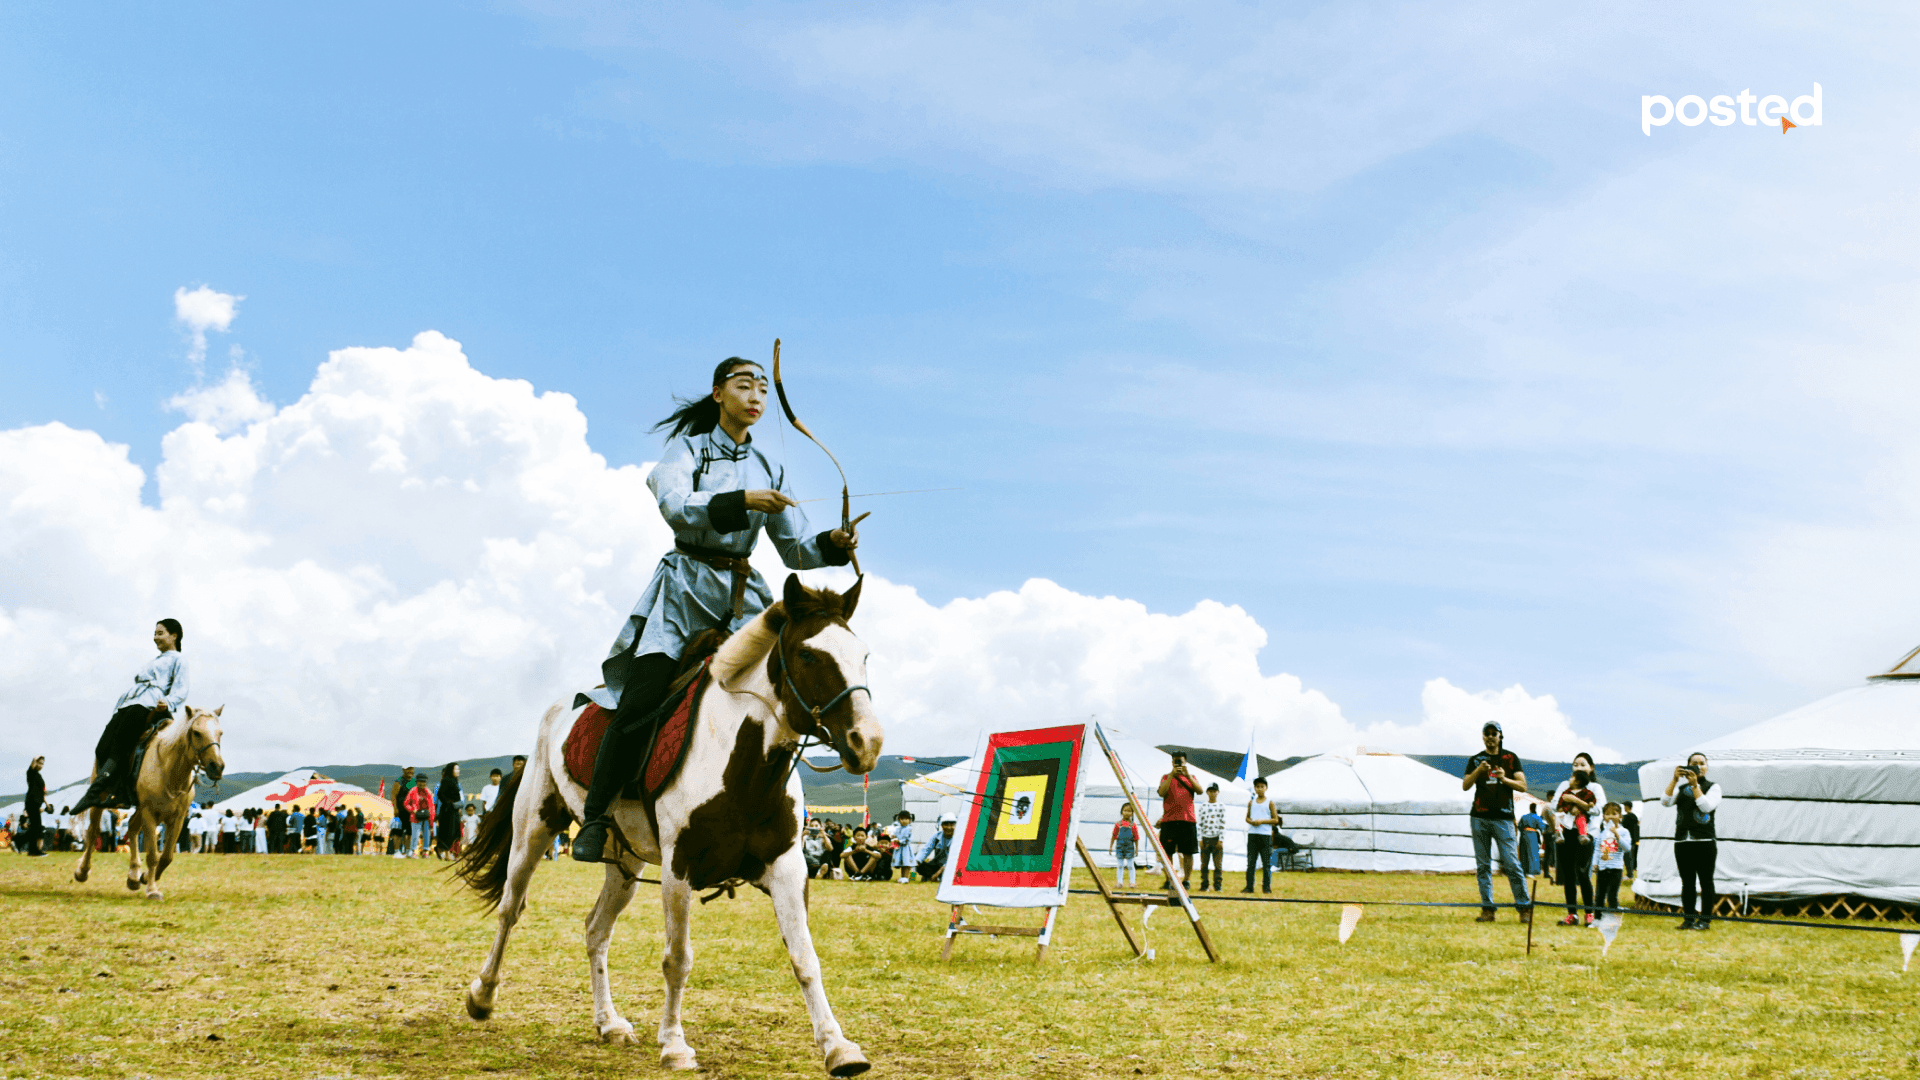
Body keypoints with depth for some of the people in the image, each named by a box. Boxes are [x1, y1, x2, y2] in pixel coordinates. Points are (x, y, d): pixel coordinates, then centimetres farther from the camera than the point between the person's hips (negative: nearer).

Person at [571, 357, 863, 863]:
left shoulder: (768, 469, 15)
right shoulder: (690, 448, 4)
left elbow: (794, 550, 12)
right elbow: (675, 506, -17)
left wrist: (833, 545, -9)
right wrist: (741, 501, -29)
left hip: (742, 595, 4)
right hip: (687, 585, -4)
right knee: (641, 702, -15)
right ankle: (595, 814, 0)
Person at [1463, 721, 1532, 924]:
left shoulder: (1511, 758, 7)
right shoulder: (1475, 760, 11)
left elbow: (1523, 786, 2)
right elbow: (1465, 786, 2)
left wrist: (1504, 779, -15)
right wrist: (1478, 771, -14)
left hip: (1503, 818, -2)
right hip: (1479, 818, 2)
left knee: (1512, 864, -9)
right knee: (1482, 865, 2)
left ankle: (1524, 907, -3)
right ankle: (1487, 909, 5)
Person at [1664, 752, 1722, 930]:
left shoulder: (1713, 787, 6)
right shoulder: (1681, 788, 14)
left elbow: (1707, 806, -12)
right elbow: (1665, 802, -2)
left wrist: (1694, 785, -15)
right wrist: (1674, 780, -9)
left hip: (1704, 841, -3)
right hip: (1682, 841, 3)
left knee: (1705, 882, -1)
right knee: (1687, 882, 6)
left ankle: (1705, 919, 3)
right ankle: (1689, 918, 9)